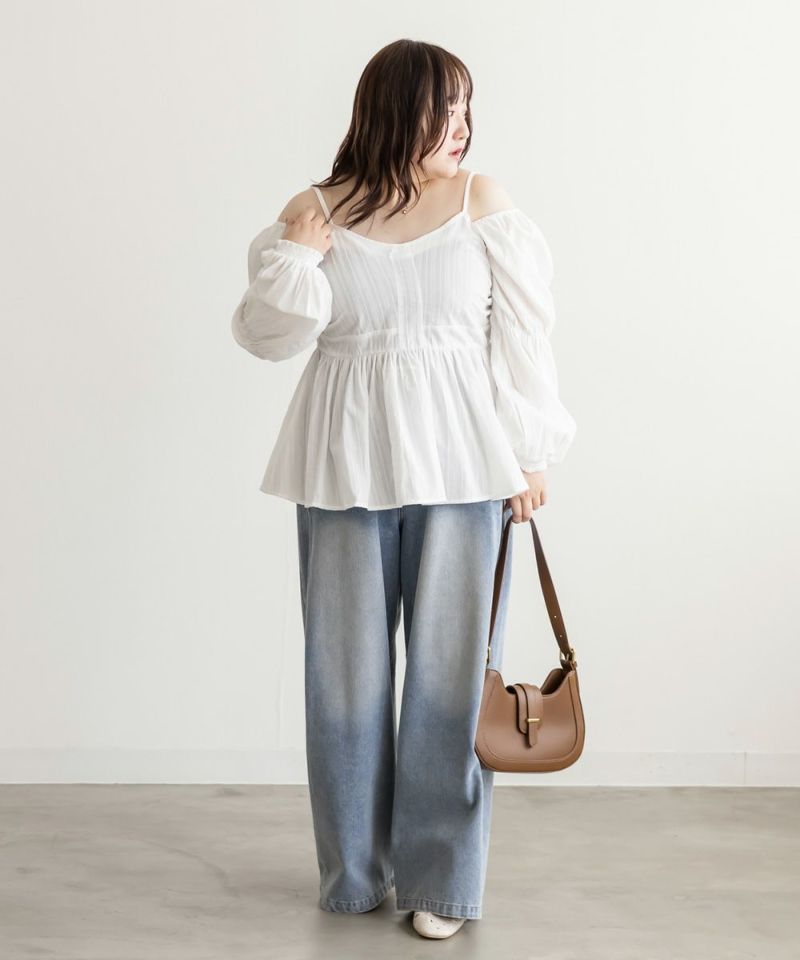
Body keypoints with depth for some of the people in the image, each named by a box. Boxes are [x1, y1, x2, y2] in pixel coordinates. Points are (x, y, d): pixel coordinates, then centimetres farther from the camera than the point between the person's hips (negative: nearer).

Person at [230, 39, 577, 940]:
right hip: (347, 465, 1)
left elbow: (522, 334, 1)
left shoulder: (482, 203, 1)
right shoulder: (314, 211, 3)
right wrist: (295, 255, -11)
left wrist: (529, 453, -2)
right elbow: (265, 335, 3)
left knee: (450, 665, 3)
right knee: (347, 665, 8)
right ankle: (354, 871, 25)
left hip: (460, 463, -1)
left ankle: (440, 877, 16)